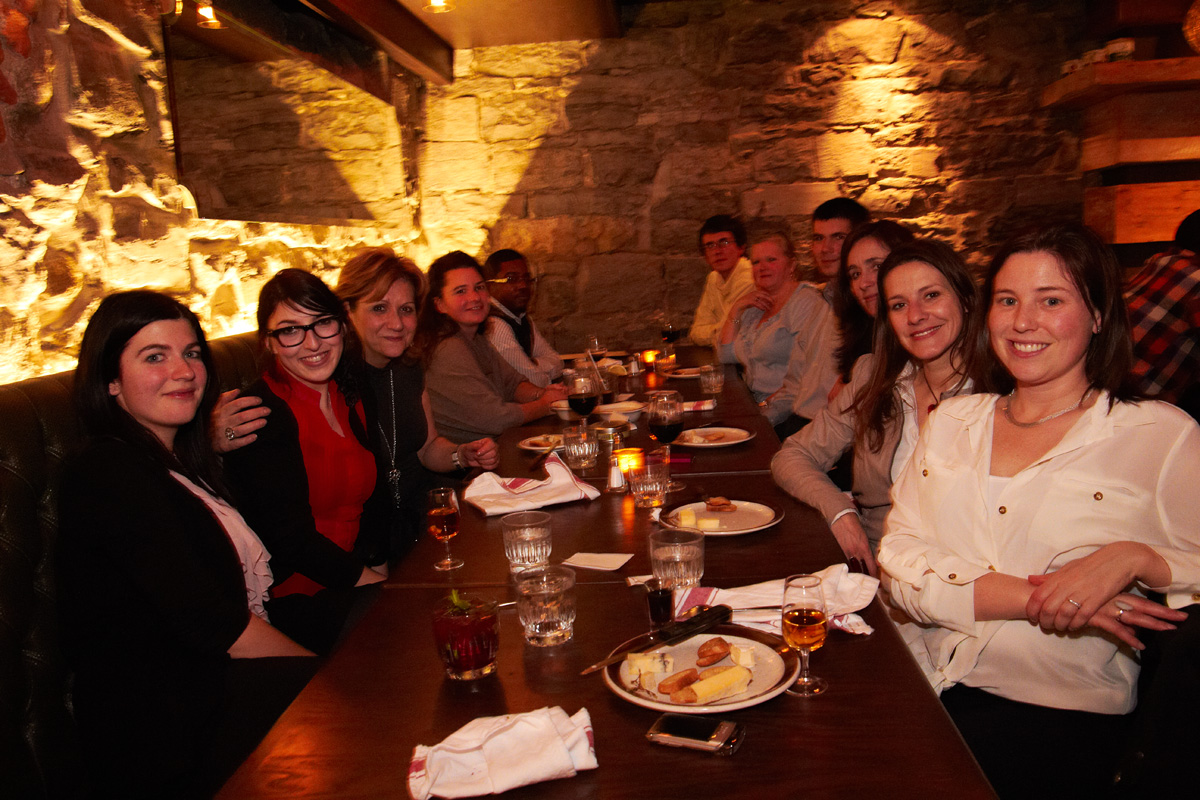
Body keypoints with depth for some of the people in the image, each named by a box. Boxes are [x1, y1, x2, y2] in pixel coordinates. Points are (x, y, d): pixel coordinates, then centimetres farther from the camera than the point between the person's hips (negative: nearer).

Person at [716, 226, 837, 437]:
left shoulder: (807, 303, -7)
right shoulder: (756, 305, 18)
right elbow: (726, 355, 14)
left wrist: (769, 404, -22)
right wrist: (736, 309, 5)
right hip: (756, 404, 7)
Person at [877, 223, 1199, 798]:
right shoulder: (952, 420, 12)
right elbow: (898, 555, 0)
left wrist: (1133, 558, -20)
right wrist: (1035, 597, -13)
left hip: (1060, 711, -3)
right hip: (922, 683, 3)